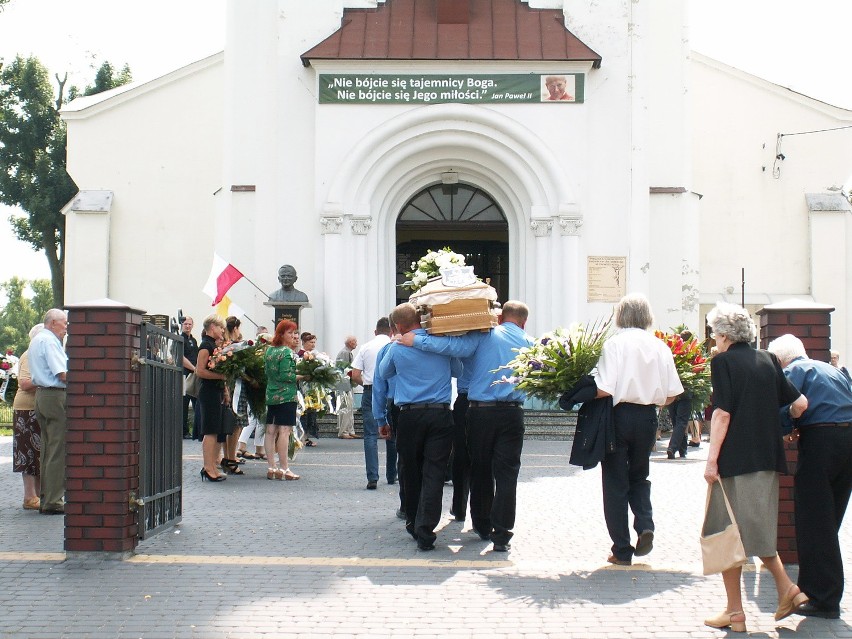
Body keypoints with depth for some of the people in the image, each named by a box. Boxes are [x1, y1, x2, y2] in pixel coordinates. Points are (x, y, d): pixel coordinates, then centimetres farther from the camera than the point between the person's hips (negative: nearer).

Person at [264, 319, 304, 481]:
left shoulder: (269, 350, 12)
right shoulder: (287, 352, -11)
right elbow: (286, 375, -17)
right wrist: (303, 377, -8)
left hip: (270, 395, 8)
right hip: (286, 396, -8)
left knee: (271, 431, 8)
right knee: (284, 431, -7)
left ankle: (271, 468, 12)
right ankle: (283, 469, -7)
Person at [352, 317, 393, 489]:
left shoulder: (365, 348, 4)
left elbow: (355, 375, 0)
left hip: (370, 392, 0)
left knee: (370, 435, -2)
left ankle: (372, 477, -12)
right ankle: (391, 475, 21)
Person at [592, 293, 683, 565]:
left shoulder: (614, 343, -12)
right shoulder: (659, 346, -1)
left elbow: (604, 390, -19)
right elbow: (671, 394, 1)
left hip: (619, 414, -3)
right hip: (647, 418, 4)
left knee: (615, 481, 7)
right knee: (639, 475, 23)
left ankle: (622, 550, 9)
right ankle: (645, 525, 0)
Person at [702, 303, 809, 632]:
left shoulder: (723, 362, -8)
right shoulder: (768, 360, 9)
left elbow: (722, 413, -15)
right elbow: (800, 403, 10)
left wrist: (711, 459, -13)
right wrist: (782, 427, 30)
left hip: (734, 460, -6)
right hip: (767, 459, 6)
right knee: (757, 528, 20)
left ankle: (735, 611, 5)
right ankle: (786, 588, 9)